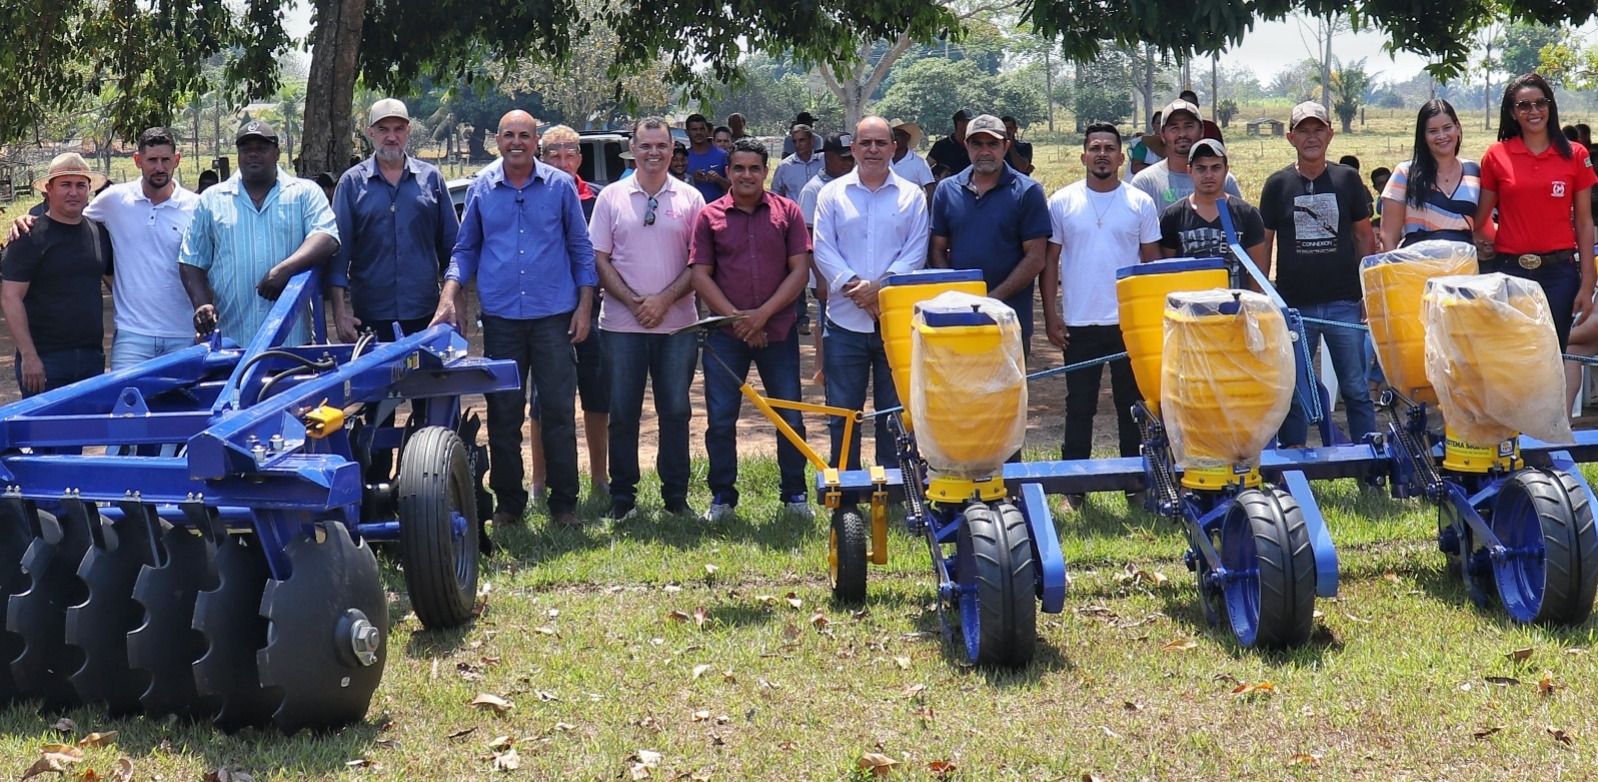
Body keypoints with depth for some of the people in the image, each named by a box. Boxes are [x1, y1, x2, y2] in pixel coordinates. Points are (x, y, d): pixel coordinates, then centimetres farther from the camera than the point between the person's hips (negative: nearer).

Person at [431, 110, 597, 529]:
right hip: (500, 317, 1)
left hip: (554, 315, -1)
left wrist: (584, 306, 1)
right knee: (503, 415, 5)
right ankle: (507, 502, 15)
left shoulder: (560, 186, 4)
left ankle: (564, 502, 8)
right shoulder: (481, 188, 7)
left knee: (558, 411, 0)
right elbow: (465, 249, 13)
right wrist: (449, 297, -1)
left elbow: (581, 249, 8)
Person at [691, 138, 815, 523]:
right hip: (725, 333, 0)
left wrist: (763, 314, -11)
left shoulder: (787, 212, 3)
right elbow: (701, 275, 0)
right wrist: (736, 317, -10)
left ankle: (795, 494, 19)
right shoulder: (710, 216, 4)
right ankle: (722, 497, 14)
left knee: (790, 417, 5)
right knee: (720, 419, 2)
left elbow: (800, 270, -2)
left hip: (778, 330, 0)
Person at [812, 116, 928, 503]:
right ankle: (845, 496, 13)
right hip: (845, 321, 0)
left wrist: (880, 286, -16)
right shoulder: (832, 194, 7)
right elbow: (823, 249, 0)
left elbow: (916, 252, -2)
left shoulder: (912, 196, 6)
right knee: (843, 413, 4)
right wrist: (854, 287, -14)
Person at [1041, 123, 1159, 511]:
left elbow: (1152, 261, 7)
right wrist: (1050, 315, -1)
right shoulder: (1062, 202, 3)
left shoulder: (1140, 203, 3)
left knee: (1132, 405, 7)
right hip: (1079, 322, 0)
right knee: (1079, 407, 6)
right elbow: (1050, 260, 5)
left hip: (1129, 321, 0)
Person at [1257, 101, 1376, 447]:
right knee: (1293, 392, 4)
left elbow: (1364, 237, 10)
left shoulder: (1347, 179, 5)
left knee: (1356, 389, 3)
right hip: (1293, 304, 0)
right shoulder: (1278, 184, 4)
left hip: (1344, 302, 0)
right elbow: (1263, 244, 7)